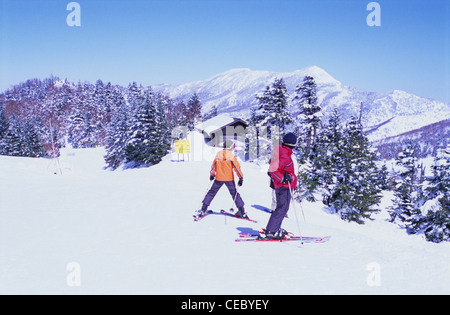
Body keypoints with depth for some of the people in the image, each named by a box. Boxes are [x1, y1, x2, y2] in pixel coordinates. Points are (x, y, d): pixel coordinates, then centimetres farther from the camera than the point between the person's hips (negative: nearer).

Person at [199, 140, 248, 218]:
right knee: (234, 193, 11)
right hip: (229, 179, -2)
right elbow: (237, 167, -11)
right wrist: (241, 177, -5)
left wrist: (212, 175, 23)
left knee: (212, 192, 14)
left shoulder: (218, 155, -1)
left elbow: (213, 166, 8)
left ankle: (203, 209, 10)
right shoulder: (232, 156, -11)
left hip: (219, 178, 2)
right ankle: (242, 211, 7)